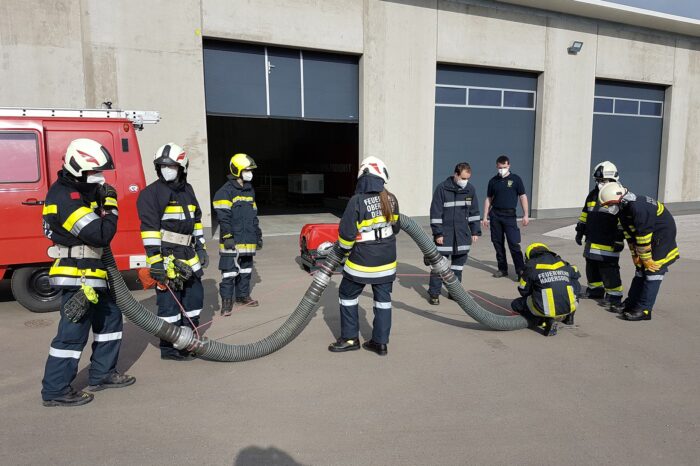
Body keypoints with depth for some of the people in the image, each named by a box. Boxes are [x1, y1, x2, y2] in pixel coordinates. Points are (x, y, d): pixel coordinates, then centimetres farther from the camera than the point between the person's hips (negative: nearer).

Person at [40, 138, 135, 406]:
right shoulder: (66, 197, -20)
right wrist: (110, 207, -12)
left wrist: (101, 200, 1)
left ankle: (101, 374, 29)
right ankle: (55, 391, 13)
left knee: (109, 318, 18)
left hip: (92, 273, 11)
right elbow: (100, 235, -26)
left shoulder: (78, 191, 13)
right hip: (78, 276, -10)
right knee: (73, 332, -1)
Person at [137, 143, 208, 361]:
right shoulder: (151, 193, -10)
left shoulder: (187, 190, 13)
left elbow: (196, 220, 20)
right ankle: (169, 348, 11)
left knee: (195, 295, 15)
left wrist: (201, 248, 17)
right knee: (169, 301, -2)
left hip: (188, 256, 8)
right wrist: (155, 260, -21)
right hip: (166, 256, -8)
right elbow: (149, 228, -16)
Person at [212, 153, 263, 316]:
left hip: (248, 240, 8)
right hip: (232, 241, -8)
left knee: (246, 270, 15)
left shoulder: (250, 190, 16)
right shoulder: (226, 191, -9)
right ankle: (227, 300, 5)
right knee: (229, 271, -4)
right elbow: (223, 217, -14)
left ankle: (243, 295, 28)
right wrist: (227, 237, -18)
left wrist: (258, 235, 21)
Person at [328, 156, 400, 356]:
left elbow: (346, 234, -16)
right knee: (383, 299, 12)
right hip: (387, 260, 5)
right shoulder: (391, 199, -3)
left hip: (362, 260, -5)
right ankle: (380, 342, 19)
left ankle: (350, 339, 20)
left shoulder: (357, 201, -20)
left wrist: (346, 248, 5)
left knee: (348, 295, 13)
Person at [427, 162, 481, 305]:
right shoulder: (442, 188, -11)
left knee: (459, 263, 11)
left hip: (463, 234, 5)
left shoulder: (470, 189, 3)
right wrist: (438, 233, -13)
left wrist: (475, 231, 7)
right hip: (445, 233, -4)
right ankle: (434, 293, 7)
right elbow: (435, 213, -11)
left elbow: (474, 212, 11)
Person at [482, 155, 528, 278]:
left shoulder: (515, 179, 1)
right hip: (495, 215, 3)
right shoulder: (493, 181, 9)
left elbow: (523, 197, 1)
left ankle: (521, 271, -2)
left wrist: (525, 215, -7)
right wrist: (485, 217, 8)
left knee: (514, 244, -8)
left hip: (509, 215, -3)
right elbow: (488, 199, 13)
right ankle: (502, 269, 18)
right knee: (498, 243, 7)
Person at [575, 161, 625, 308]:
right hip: (591, 242, 8)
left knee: (609, 269, -6)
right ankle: (596, 289, 30)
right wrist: (580, 231, 18)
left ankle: (614, 294, 6)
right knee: (591, 267, 15)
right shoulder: (592, 194, 13)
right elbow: (585, 214, 21)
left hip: (608, 244, -7)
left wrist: (620, 239, -16)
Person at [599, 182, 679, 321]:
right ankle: (631, 303, 17)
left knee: (653, 271, -11)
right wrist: (635, 255, 7)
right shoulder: (623, 208, -1)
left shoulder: (639, 208, -32)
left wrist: (646, 259, -17)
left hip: (663, 235, -9)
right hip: (650, 236, 9)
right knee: (640, 270, 11)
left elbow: (643, 236, -26)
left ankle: (644, 309, -10)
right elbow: (629, 233, 6)